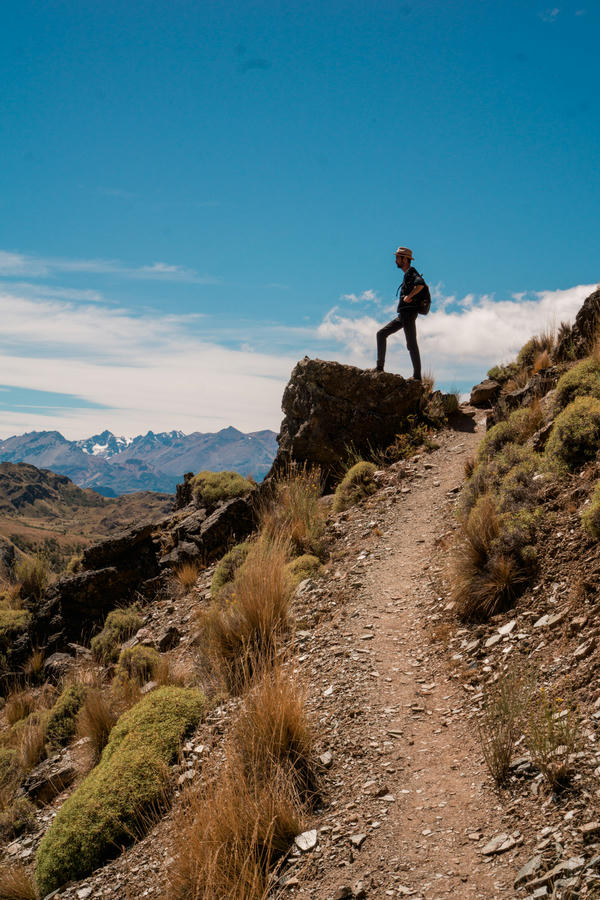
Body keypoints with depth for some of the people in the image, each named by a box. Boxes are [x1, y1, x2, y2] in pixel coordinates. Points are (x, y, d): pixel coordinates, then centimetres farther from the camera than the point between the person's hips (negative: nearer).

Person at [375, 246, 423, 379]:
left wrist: (409, 297, -20)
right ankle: (380, 366, 9)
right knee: (381, 333, 10)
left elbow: (421, 284, -27)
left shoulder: (411, 272, -7)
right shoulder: (407, 275, 21)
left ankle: (417, 376, -6)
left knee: (411, 344, -9)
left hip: (408, 313, -10)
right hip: (402, 315, 10)